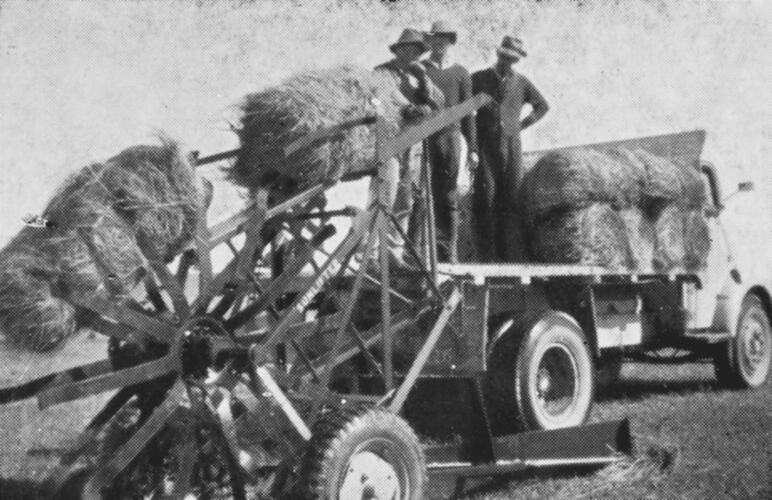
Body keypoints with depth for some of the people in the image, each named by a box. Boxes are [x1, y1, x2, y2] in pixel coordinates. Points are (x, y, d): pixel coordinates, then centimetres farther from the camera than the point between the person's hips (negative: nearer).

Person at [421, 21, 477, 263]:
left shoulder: (460, 73, 14)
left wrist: (472, 148, 6)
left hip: (450, 136, 1)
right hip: (421, 137, -1)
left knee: (448, 197, 0)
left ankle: (448, 251, 5)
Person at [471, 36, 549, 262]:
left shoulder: (521, 82, 8)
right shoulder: (479, 79, 5)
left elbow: (542, 106, 22)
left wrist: (522, 125, 12)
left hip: (511, 146, 1)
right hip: (485, 147, -1)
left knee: (512, 199, -4)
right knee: (485, 198, -8)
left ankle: (512, 254, -1)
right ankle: (487, 255, -6)